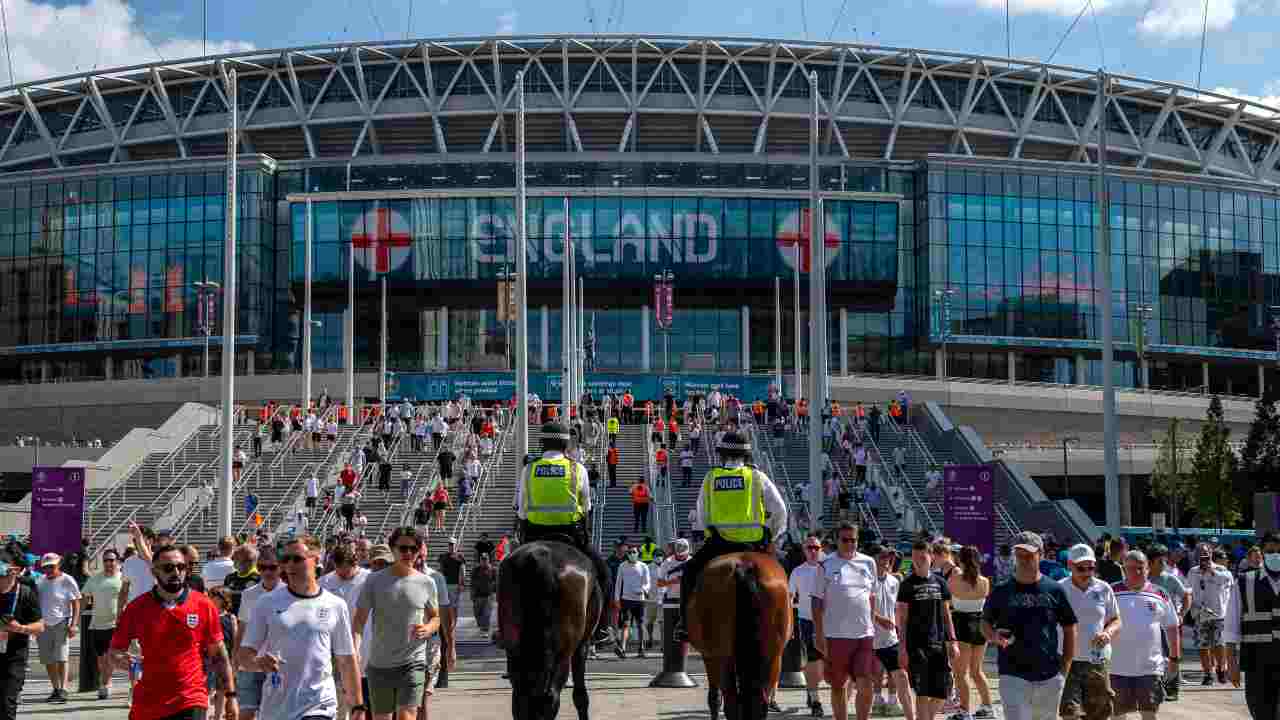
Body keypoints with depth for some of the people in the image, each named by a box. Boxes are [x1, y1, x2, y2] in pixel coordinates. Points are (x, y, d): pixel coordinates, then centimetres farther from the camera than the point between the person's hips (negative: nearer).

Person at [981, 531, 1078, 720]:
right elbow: (985, 623, 12)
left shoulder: (1055, 590, 2)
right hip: (1013, 675, -1)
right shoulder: (1002, 591, 2)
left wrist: (1065, 668, 3)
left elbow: (1069, 629, 8)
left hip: (1050, 677, 2)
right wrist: (994, 637, -11)